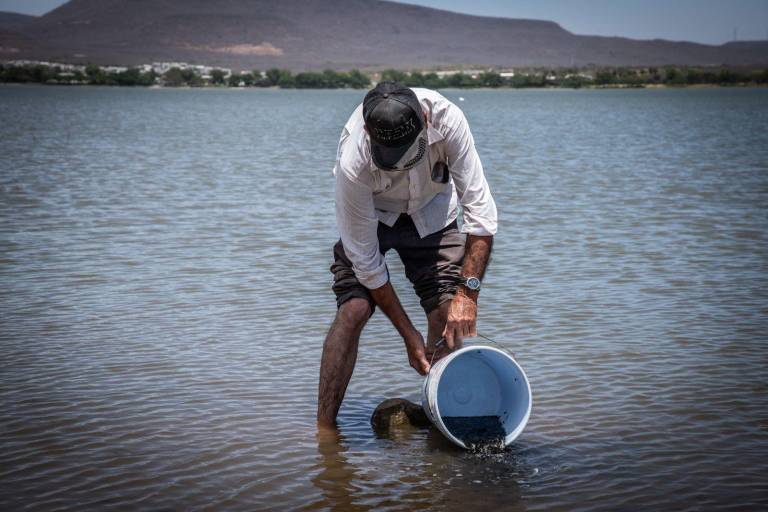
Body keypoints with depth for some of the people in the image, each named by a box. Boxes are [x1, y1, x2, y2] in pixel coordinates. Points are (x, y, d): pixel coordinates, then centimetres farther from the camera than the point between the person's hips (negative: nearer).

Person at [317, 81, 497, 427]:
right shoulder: (353, 164, -38)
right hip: (370, 217, -2)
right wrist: (408, 335, -24)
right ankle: (323, 431, -11)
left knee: (449, 313, -12)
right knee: (353, 309, -20)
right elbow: (365, 260, -28)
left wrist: (468, 291, -36)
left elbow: (480, 208, -29)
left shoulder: (446, 117, -35)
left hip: (432, 212, 2)